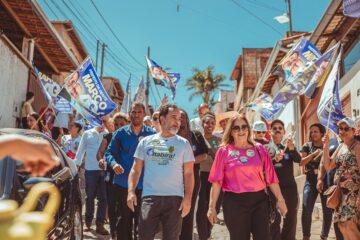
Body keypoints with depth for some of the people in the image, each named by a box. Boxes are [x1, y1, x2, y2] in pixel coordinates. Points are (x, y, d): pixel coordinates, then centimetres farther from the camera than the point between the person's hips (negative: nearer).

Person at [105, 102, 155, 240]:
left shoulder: (151, 134, 2)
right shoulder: (120, 133, 3)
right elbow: (109, 153, 4)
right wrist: (114, 163, -17)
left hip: (144, 185, 0)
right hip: (123, 184, 1)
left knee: (141, 222, 9)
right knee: (123, 220, 12)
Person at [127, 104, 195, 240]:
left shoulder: (183, 144, 5)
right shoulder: (146, 142, 7)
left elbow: (188, 173, 2)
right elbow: (136, 169, 7)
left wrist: (188, 198, -7)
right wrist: (131, 191, -6)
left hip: (174, 198, 0)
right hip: (150, 197, 0)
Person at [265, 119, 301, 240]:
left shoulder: (289, 145, 12)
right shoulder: (266, 147, 2)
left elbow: (298, 159, -6)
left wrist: (292, 149, -25)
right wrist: (274, 159, -27)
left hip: (290, 186, 3)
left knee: (291, 216, 13)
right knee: (275, 218, 5)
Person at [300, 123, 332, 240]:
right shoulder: (307, 146, 5)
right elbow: (301, 162, -5)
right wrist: (314, 153, -14)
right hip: (311, 181, 0)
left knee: (328, 210, 4)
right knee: (306, 210, -9)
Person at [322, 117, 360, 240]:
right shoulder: (340, 147, 12)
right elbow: (328, 166, 8)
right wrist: (326, 146, -1)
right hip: (341, 192, 7)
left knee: (347, 224, -12)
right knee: (342, 224, 10)